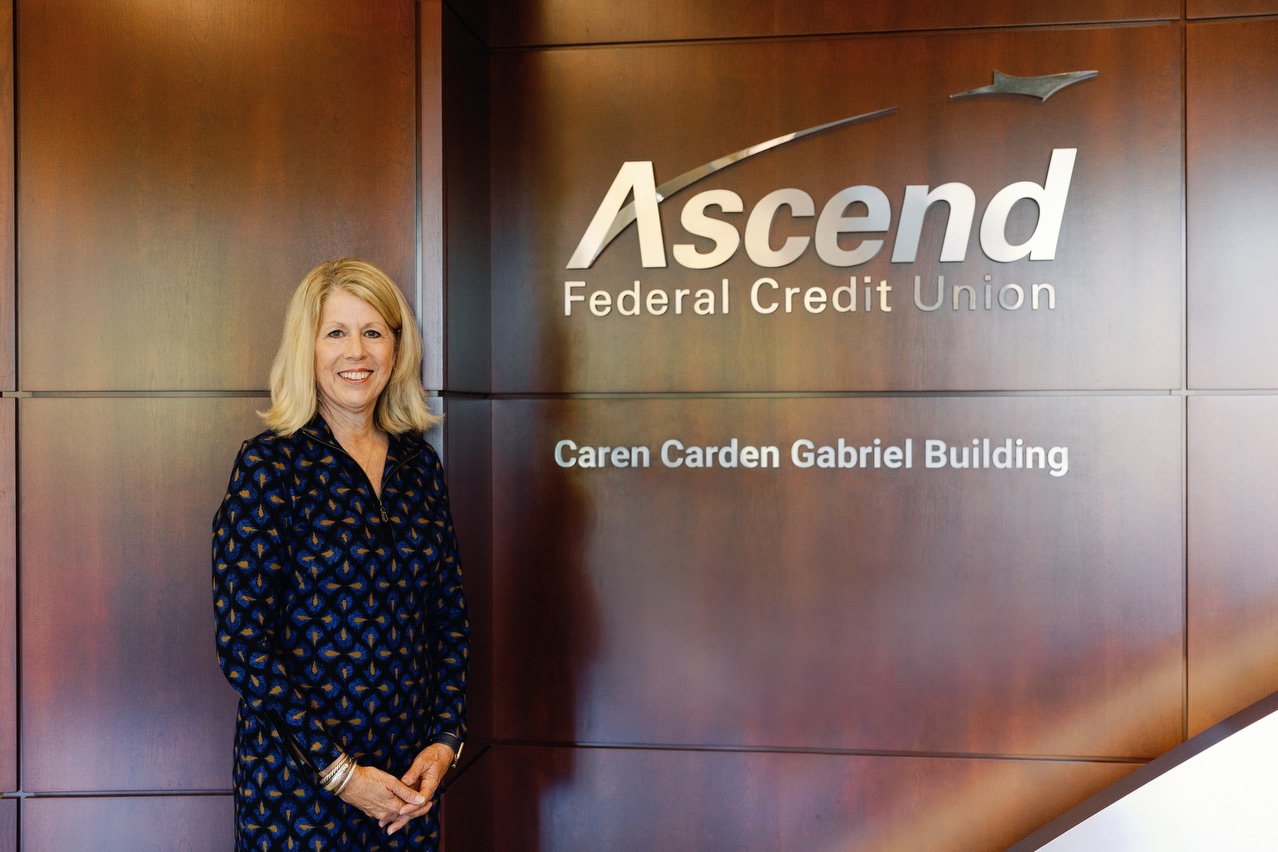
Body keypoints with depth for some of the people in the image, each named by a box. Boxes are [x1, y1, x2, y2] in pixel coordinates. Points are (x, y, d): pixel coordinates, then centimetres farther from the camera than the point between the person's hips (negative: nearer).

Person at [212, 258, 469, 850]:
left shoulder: (420, 463, 5)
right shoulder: (271, 465, -10)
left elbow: (449, 615, 9)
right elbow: (242, 643, -13)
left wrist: (445, 739, -2)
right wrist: (340, 771, -15)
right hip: (299, 779, -4)